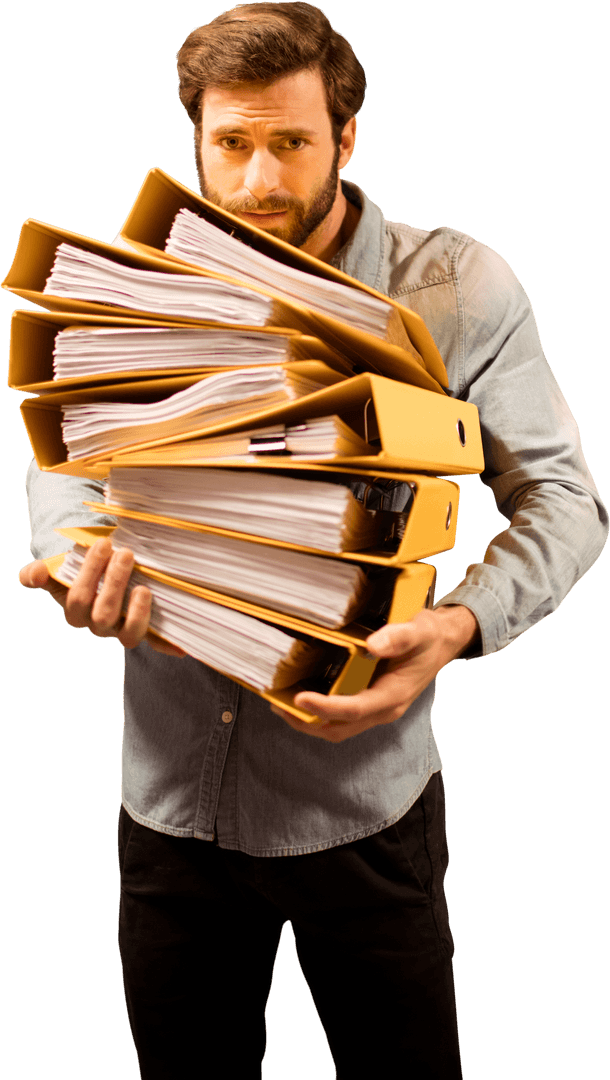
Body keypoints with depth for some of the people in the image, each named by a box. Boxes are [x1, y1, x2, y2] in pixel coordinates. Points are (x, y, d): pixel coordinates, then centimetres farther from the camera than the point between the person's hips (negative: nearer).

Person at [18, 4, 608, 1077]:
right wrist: (78, 553, -19)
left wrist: (459, 624, -24)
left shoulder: (458, 290, -9)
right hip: (170, 797, 3)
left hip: (360, 798, -2)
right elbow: (64, 456, 6)